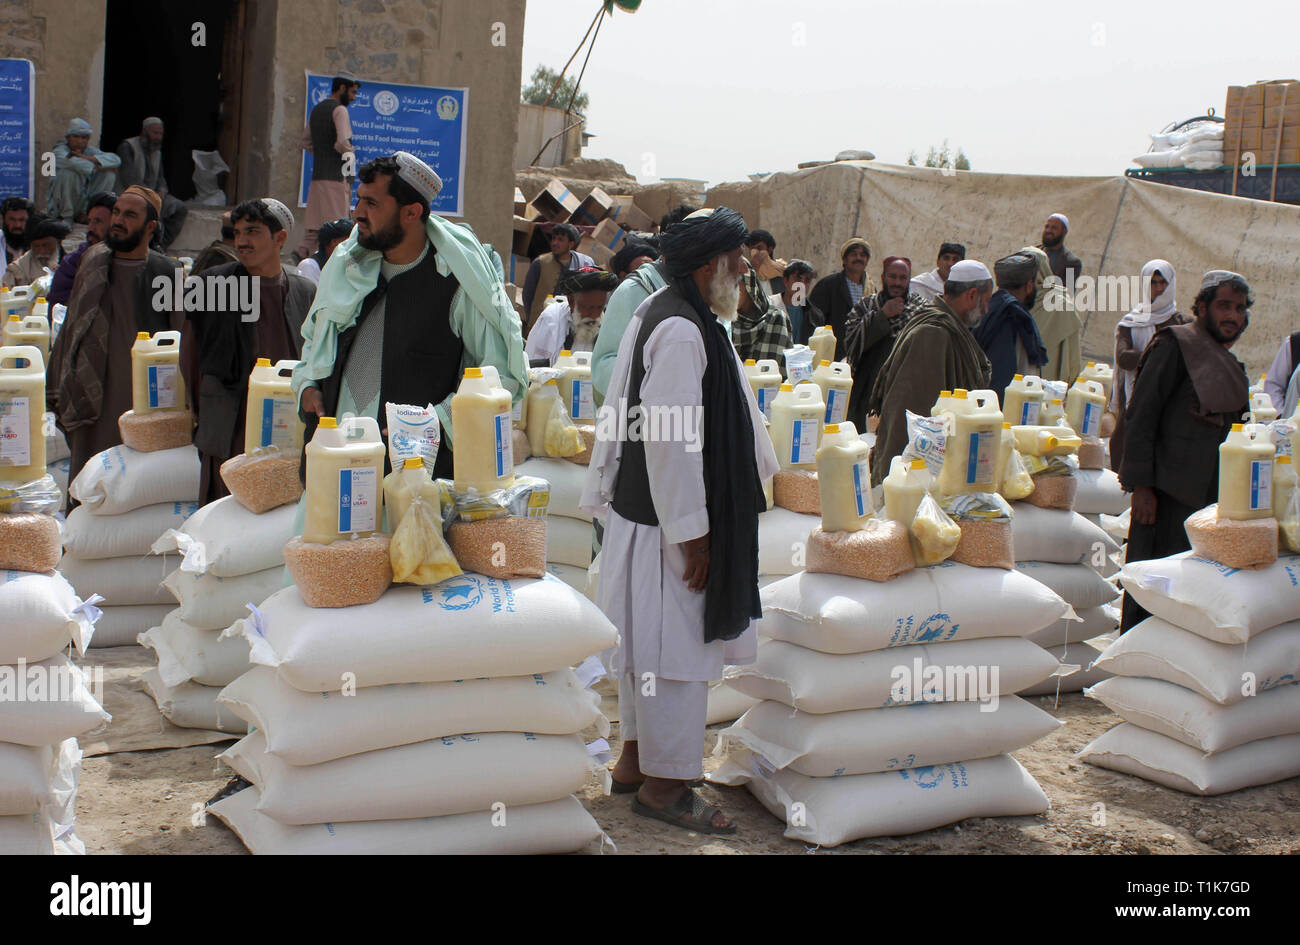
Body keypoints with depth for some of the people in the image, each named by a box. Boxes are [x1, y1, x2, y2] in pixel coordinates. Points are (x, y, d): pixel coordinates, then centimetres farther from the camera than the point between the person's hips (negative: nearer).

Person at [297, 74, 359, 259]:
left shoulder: (316, 110, 19)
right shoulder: (339, 110, -8)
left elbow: (306, 142, 24)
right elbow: (343, 142, -20)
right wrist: (351, 154, -1)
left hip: (317, 174, 8)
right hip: (337, 175, -8)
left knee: (315, 224, 8)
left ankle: (302, 254, 0)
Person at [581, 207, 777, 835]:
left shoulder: (663, 313, 11)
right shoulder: (681, 332, -22)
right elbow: (671, 439, -25)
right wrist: (692, 533, -21)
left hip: (643, 507, 11)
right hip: (669, 519, -11)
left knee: (651, 639, 19)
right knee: (676, 644, -1)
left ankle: (636, 760, 31)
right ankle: (664, 783, 11)